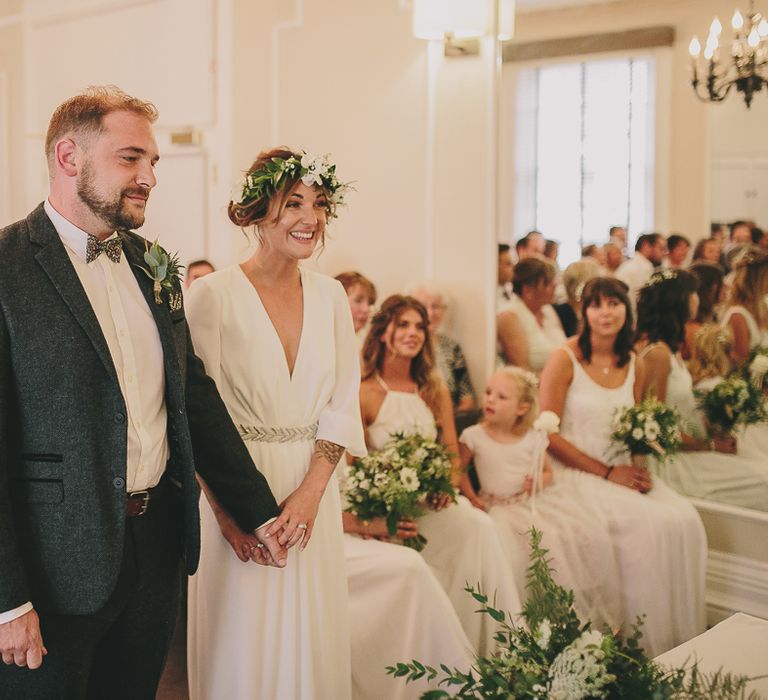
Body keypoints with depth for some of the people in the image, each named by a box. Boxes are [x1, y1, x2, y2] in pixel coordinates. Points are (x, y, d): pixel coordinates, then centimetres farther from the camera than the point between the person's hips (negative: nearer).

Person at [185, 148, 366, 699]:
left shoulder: (330, 295, 5)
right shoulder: (212, 295, -10)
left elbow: (342, 404, 3)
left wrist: (309, 493, -8)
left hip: (313, 490, 4)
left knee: (310, 642, 13)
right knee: (241, 648, 7)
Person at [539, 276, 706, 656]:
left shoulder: (635, 366, 10)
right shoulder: (565, 359, -7)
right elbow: (547, 433, -11)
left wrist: (640, 470, -5)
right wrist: (606, 472, -13)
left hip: (621, 472, 6)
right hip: (575, 474, -5)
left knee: (684, 519, -18)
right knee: (646, 525, -26)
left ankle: (677, 636, -4)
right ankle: (641, 642, -10)